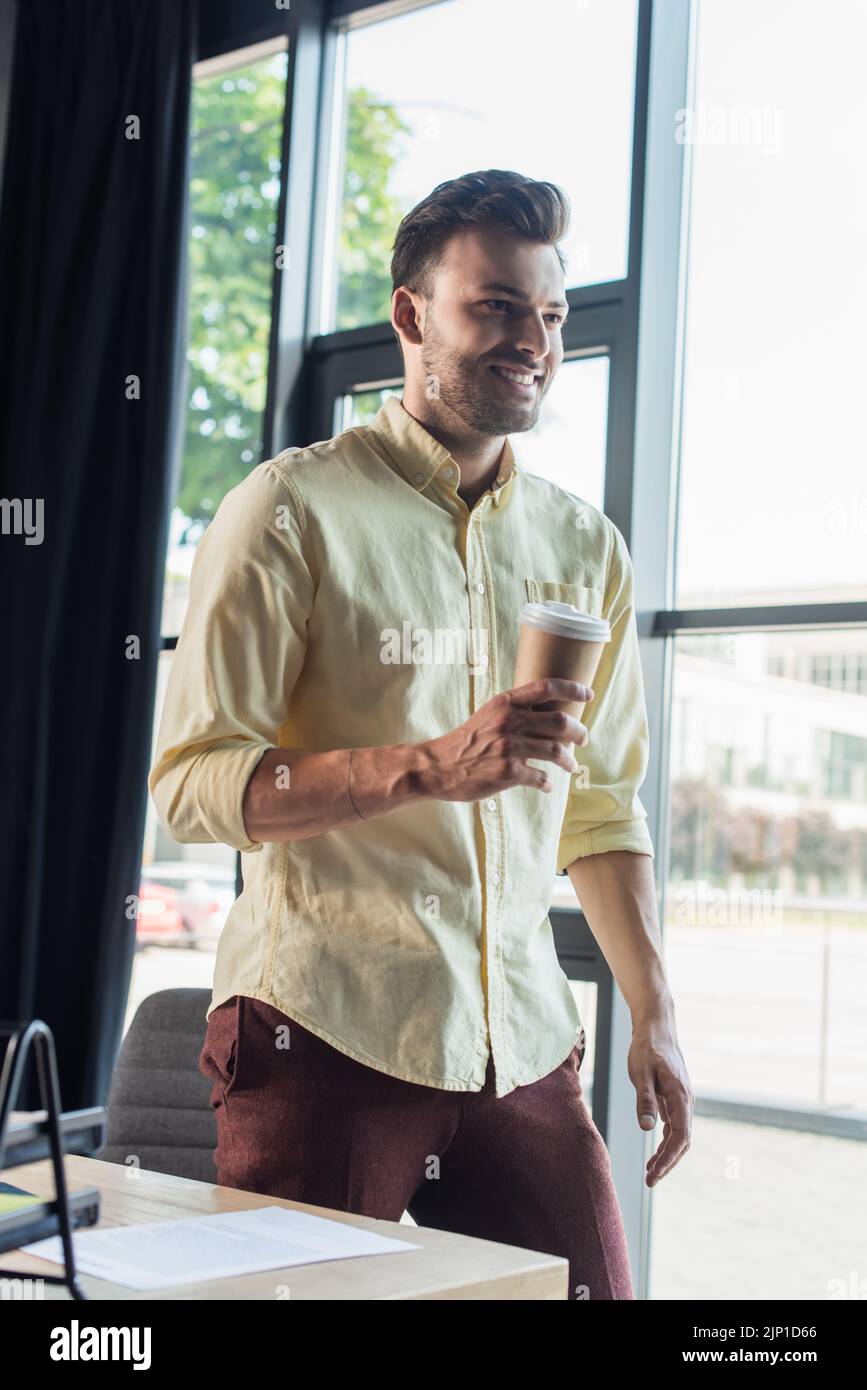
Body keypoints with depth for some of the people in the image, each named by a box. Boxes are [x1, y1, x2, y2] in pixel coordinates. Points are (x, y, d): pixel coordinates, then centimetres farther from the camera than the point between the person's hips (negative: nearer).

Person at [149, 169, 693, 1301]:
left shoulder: (585, 547, 13)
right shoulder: (292, 509, -3)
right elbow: (189, 781, -10)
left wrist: (653, 1014, 11)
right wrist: (430, 767, -21)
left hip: (523, 1047, 5)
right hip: (326, 1036, -4)